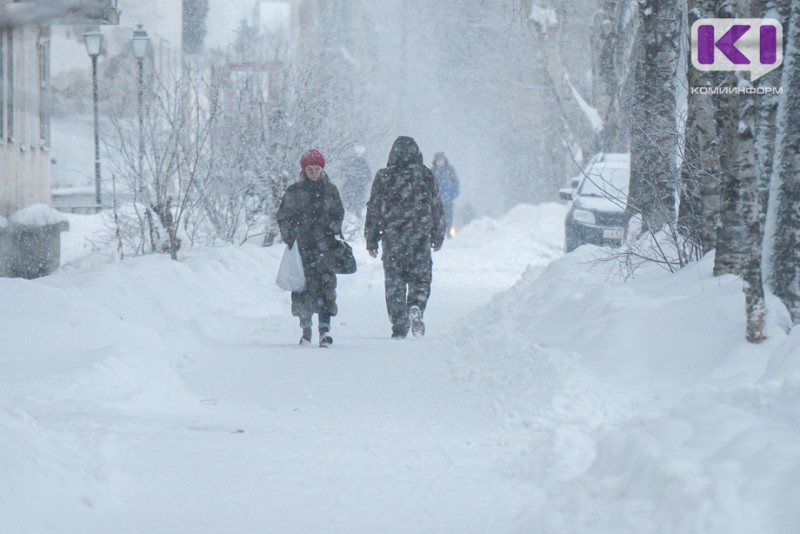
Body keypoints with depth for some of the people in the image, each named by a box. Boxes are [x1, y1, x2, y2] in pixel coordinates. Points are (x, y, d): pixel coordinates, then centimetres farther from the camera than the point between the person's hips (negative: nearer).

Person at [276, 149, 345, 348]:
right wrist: (289, 236, -3)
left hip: (324, 246, 0)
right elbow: (283, 217, 9)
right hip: (301, 246, 0)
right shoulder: (294, 192, 6)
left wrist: (334, 228, 2)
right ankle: (306, 327, 9)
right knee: (303, 286, -2)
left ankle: (325, 326, -11)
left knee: (325, 283, -11)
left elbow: (338, 214, 20)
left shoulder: (330, 190, 10)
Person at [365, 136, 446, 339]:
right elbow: (437, 208, 8)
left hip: (392, 238, 0)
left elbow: (374, 210, 2)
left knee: (394, 283, 6)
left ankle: (399, 328, 3)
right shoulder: (425, 176, 1)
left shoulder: (384, 177, -1)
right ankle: (416, 307, -19)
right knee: (420, 278, 10)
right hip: (420, 238, 0)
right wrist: (438, 237, 18)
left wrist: (371, 240, 9)